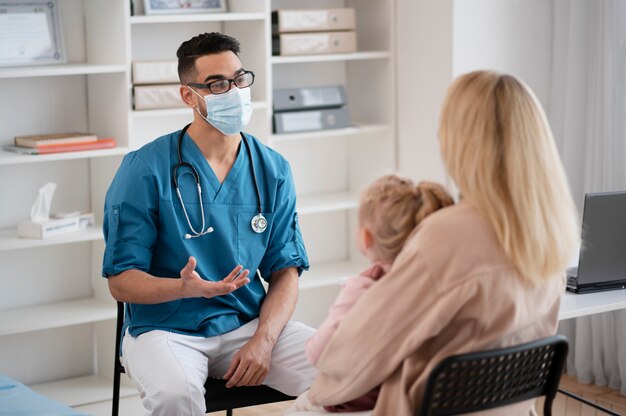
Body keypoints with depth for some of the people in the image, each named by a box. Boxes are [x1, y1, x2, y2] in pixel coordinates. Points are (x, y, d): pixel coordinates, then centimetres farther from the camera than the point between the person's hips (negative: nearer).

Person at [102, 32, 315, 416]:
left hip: (249, 323, 4)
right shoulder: (145, 169, -7)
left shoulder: (274, 171, 5)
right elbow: (121, 281, -7)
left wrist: (263, 340, -13)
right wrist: (184, 287, -27)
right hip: (165, 327, -3)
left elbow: (285, 271, 5)